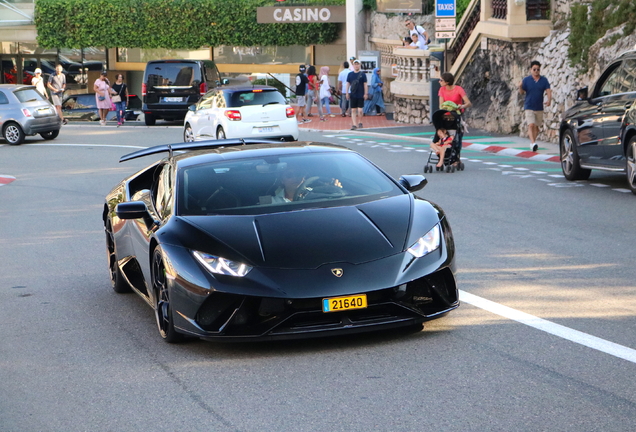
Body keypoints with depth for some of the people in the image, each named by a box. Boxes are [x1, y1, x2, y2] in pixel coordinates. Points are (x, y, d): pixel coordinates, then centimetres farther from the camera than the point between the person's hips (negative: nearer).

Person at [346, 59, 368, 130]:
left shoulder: (362, 74, 1)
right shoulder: (350, 74, 7)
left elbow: (365, 84, 2)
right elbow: (348, 84, 11)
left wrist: (366, 93, -4)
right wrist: (347, 93, 5)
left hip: (361, 95, -2)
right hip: (353, 95, 2)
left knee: (360, 110, -3)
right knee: (353, 110, 1)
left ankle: (360, 122, 18)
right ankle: (354, 124, 3)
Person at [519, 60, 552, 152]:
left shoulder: (544, 80, 2)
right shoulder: (526, 80, -3)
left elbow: (548, 90, -6)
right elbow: (522, 92, -2)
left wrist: (549, 100, -24)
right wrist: (520, 87, -25)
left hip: (539, 107, 3)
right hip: (529, 107, -3)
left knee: (536, 126, 12)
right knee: (531, 125, -17)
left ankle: (533, 142, 27)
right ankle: (533, 143, -25)